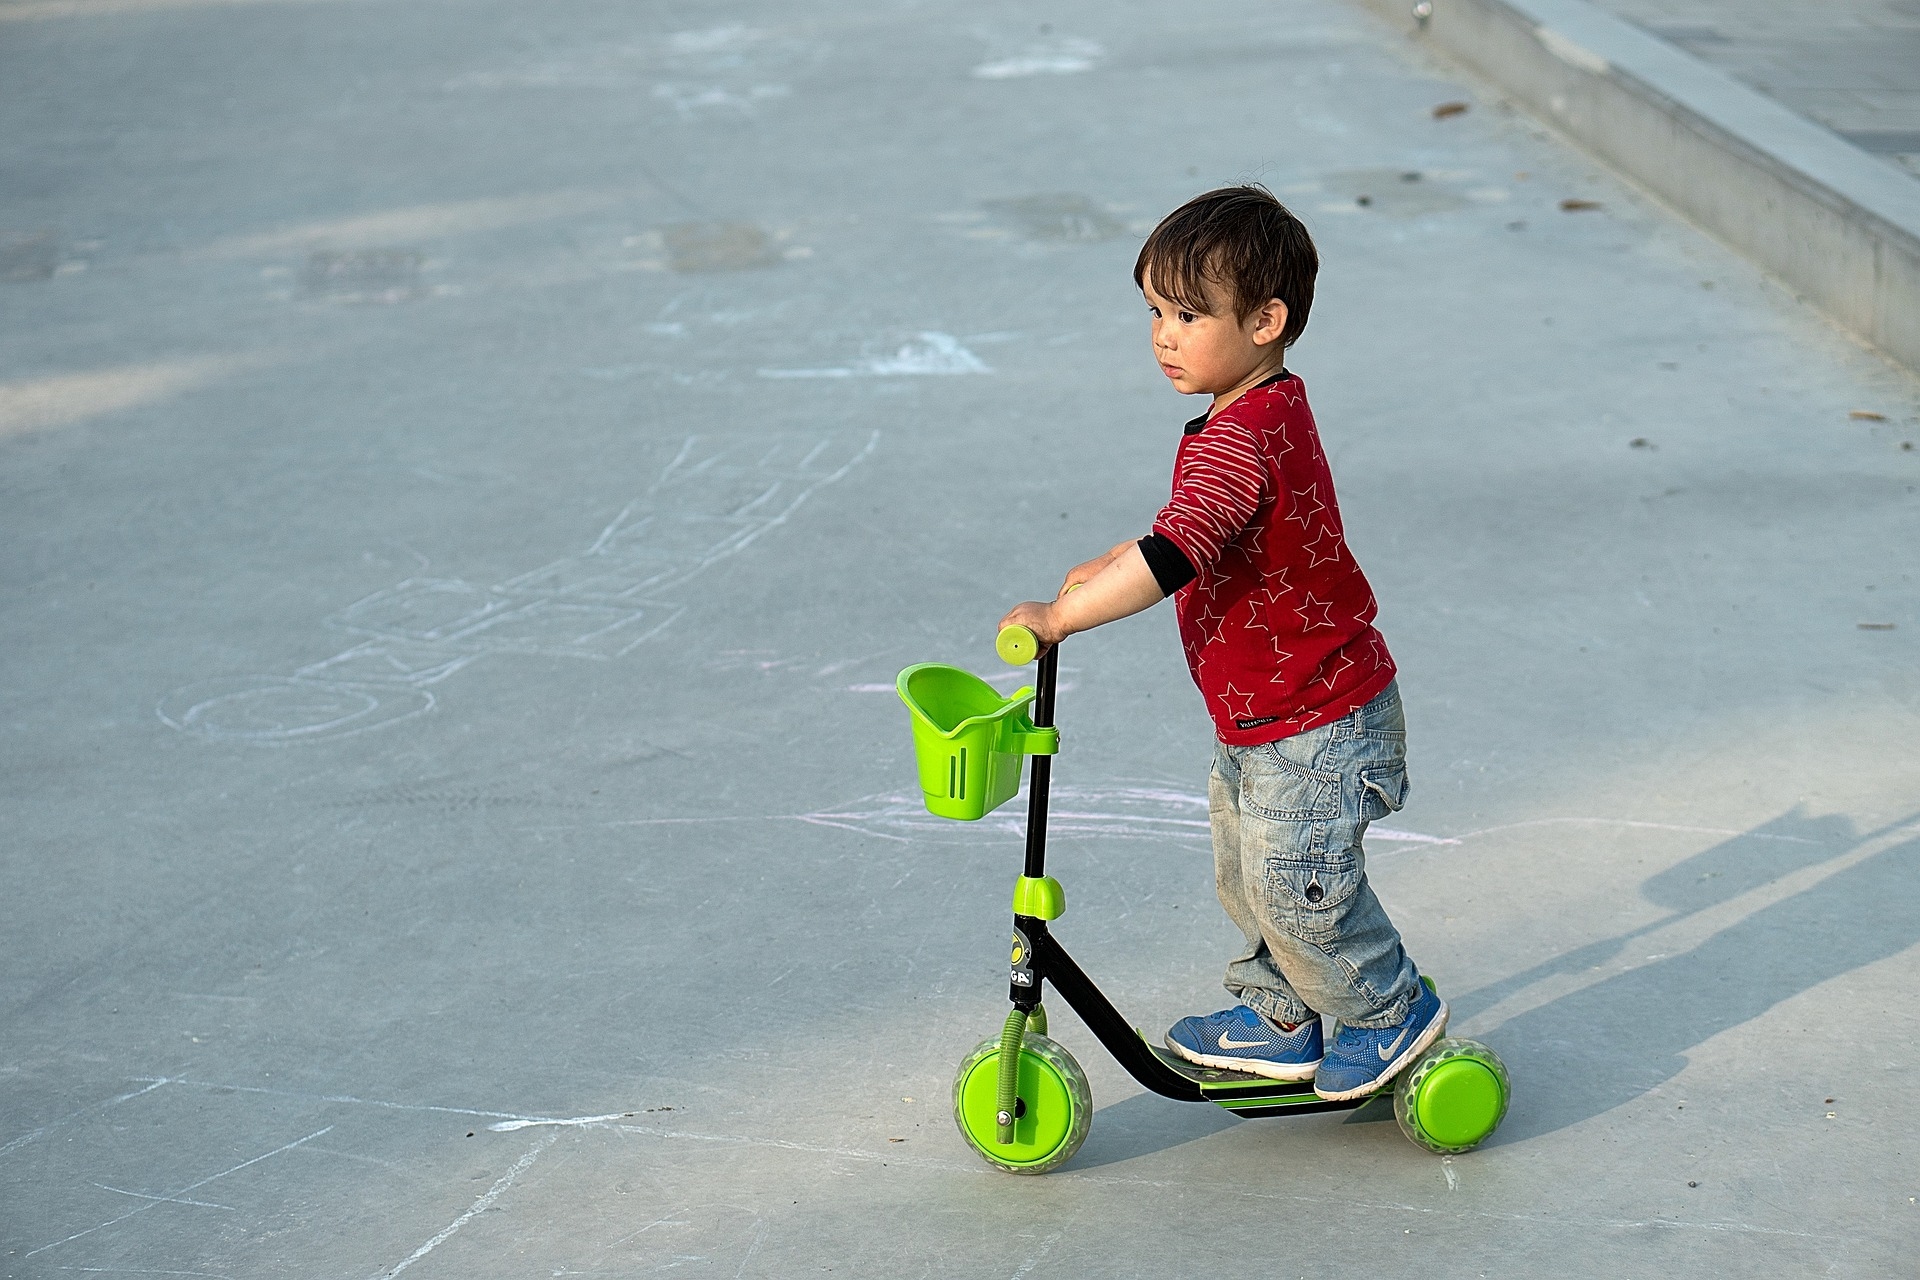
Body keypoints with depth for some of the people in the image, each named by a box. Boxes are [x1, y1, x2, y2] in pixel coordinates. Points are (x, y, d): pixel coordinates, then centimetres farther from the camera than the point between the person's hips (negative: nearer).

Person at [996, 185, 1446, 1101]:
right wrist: (1109, 569, 14)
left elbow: (1174, 556, -36)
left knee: (1298, 887, 0)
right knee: (1246, 875, 20)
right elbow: (1209, 539, 21)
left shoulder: (1240, 439, -27)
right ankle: (1277, 1023, 35)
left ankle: (1391, 1012, 21)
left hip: (1313, 725, -11)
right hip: (1260, 718, 11)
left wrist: (1060, 616, -31)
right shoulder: (1267, 412, 7)